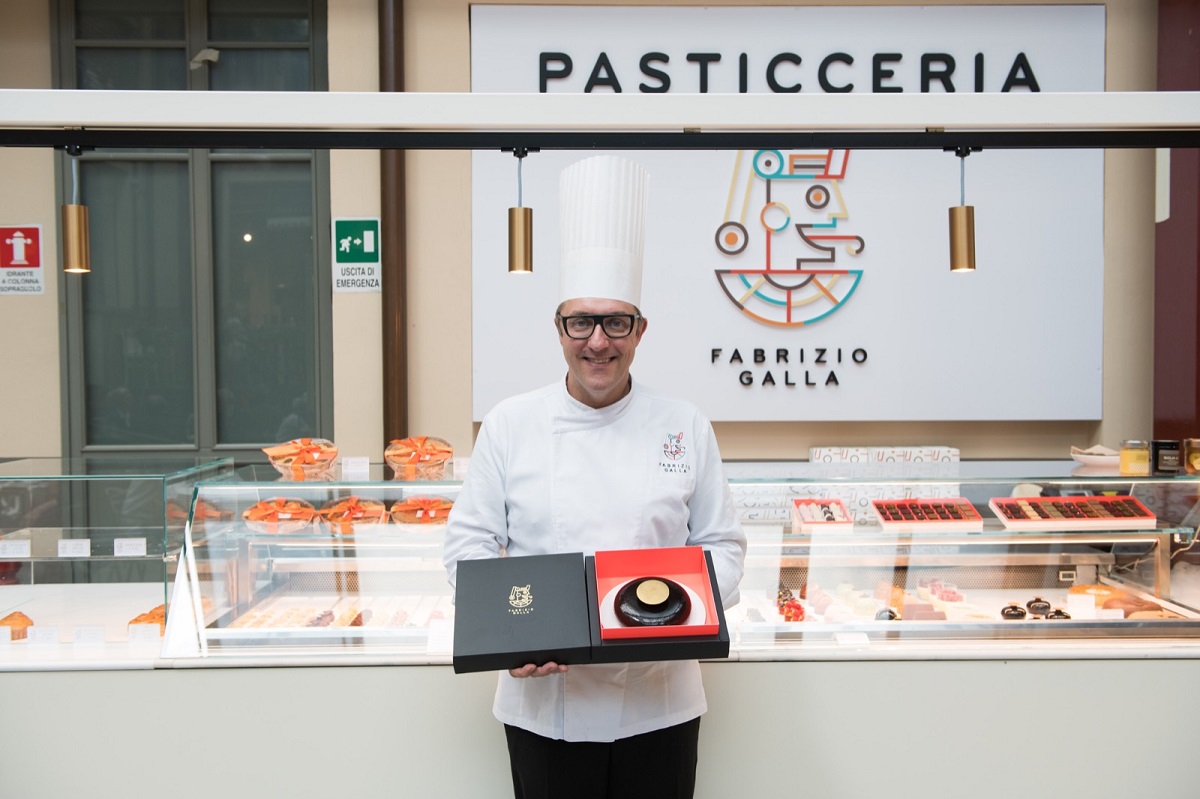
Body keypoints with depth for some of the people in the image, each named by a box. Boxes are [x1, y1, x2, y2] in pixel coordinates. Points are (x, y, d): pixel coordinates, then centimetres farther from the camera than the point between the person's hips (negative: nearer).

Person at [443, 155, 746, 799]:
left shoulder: (686, 428, 1)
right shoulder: (510, 425, -1)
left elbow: (722, 545, 4)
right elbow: (470, 542, 0)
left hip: (660, 702, 1)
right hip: (544, 701, 0)